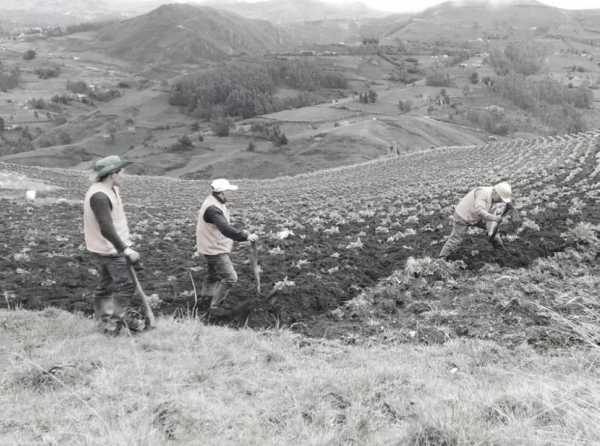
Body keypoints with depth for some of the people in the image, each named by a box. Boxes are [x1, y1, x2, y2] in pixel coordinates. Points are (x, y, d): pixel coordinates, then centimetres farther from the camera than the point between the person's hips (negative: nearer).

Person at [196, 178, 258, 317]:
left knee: (214, 274, 26)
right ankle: (215, 307, 5)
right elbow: (226, 230, -39)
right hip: (214, 249, -10)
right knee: (229, 278, -6)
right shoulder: (212, 209, -29)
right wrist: (246, 236, -39)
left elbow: (224, 226, 16)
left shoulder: (216, 204, 5)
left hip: (215, 247, 10)